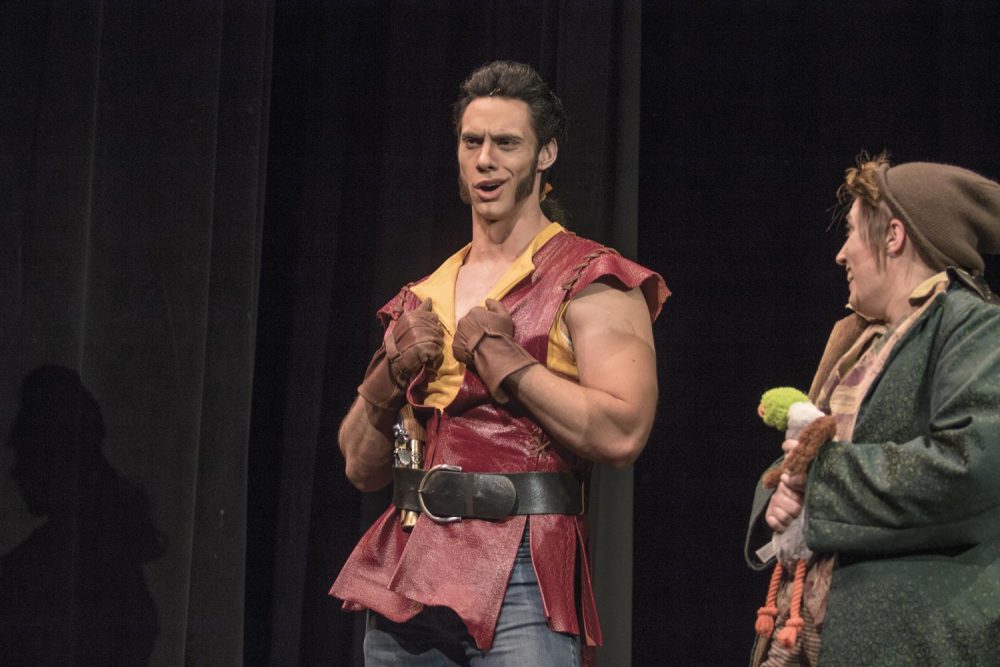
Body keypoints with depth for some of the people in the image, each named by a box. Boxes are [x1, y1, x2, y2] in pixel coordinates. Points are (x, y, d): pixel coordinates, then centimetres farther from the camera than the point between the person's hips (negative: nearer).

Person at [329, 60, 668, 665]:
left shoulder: (591, 284, -2)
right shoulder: (422, 300, 17)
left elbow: (621, 434, -18)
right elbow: (362, 468, 17)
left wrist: (498, 354, -11)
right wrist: (393, 369, -1)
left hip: (521, 573, -5)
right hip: (405, 576, 6)